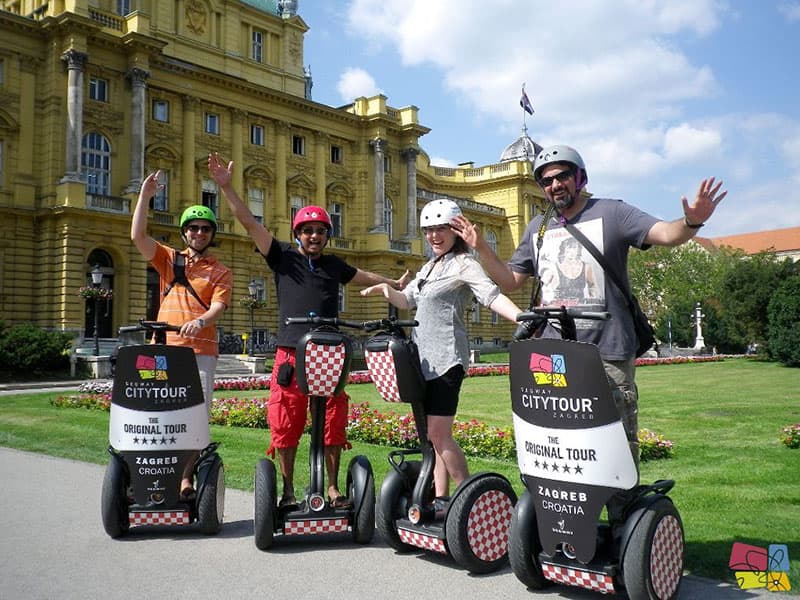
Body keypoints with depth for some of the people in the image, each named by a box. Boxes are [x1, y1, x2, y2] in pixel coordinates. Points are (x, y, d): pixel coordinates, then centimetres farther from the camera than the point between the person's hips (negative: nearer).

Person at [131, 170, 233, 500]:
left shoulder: (221, 272, 12)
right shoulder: (168, 258, 18)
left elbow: (218, 306, -3)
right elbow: (137, 236, 5)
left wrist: (200, 321, -25)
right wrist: (145, 195, 1)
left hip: (201, 351, -2)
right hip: (164, 348, 2)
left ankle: (186, 478, -1)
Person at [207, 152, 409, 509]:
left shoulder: (334, 266, 18)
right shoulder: (283, 258, 8)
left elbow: (364, 276, 35)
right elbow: (249, 223, 2)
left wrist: (395, 285, 41)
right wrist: (226, 187, -4)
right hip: (291, 356, -3)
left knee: (333, 426, 6)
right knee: (286, 426, 1)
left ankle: (333, 488, 18)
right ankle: (288, 491, 15)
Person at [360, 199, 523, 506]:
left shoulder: (463, 264, -7)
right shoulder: (429, 267, 19)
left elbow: (492, 295, -21)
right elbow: (407, 300, 28)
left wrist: (521, 317, -38)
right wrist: (385, 289, 7)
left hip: (445, 358, -9)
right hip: (424, 357, 9)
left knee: (438, 433, -11)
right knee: (433, 433, 10)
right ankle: (441, 497, 18)